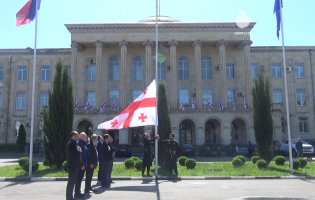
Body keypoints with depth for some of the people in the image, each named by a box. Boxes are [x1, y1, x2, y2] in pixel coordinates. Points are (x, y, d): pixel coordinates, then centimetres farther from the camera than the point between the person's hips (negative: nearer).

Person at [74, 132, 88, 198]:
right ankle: (77, 193, 4)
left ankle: (78, 192, 25)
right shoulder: (79, 143, -16)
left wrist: (85, 164, 16)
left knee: (80, 178, 16)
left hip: (83, 164, 10)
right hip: (81, 165, -10)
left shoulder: (83, 143, 14)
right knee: (79, 179, -3)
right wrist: (82, 165, -22)